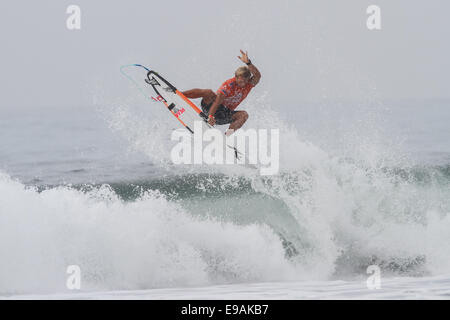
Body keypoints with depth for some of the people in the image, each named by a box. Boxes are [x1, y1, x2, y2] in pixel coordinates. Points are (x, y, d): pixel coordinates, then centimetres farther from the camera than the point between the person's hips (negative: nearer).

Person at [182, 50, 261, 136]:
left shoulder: (249, 84, -3)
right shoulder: (229, 84, -19)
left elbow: (257, 76, -24)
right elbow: (218, 100, -30)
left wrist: (248, 63, -38)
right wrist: (211, 116, -44)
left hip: (225, 114, 4)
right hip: (212, 107, -4)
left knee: (244, 115, -22)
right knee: (209, 93, -33)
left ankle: (228, 134, -44)